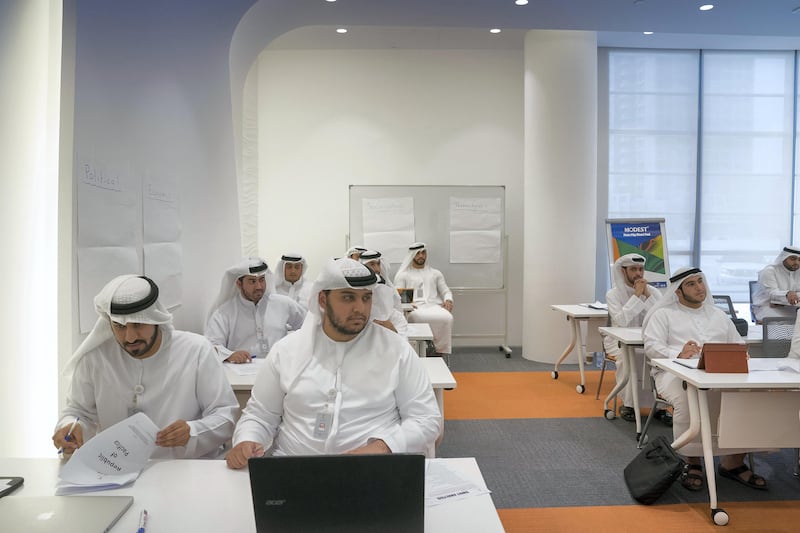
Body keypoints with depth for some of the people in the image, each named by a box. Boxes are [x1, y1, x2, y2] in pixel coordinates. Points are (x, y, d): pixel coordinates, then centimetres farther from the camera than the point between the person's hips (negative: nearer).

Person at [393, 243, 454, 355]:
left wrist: (448, 300, -2)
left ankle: (441, 351, -25)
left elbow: (445, 291, 22)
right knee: (426, 318, -40)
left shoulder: (435, 273, 28)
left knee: (447, 318, -34)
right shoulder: (403, 275, 19)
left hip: (434, 306, 3)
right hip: (415, 308, -3)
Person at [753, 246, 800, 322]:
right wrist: (787, 295, -45)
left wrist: (780, 302, -20)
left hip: (789, 307, 5)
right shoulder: (768, 271, -10)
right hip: (766, 306, -5)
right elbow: (771, 293, -22)